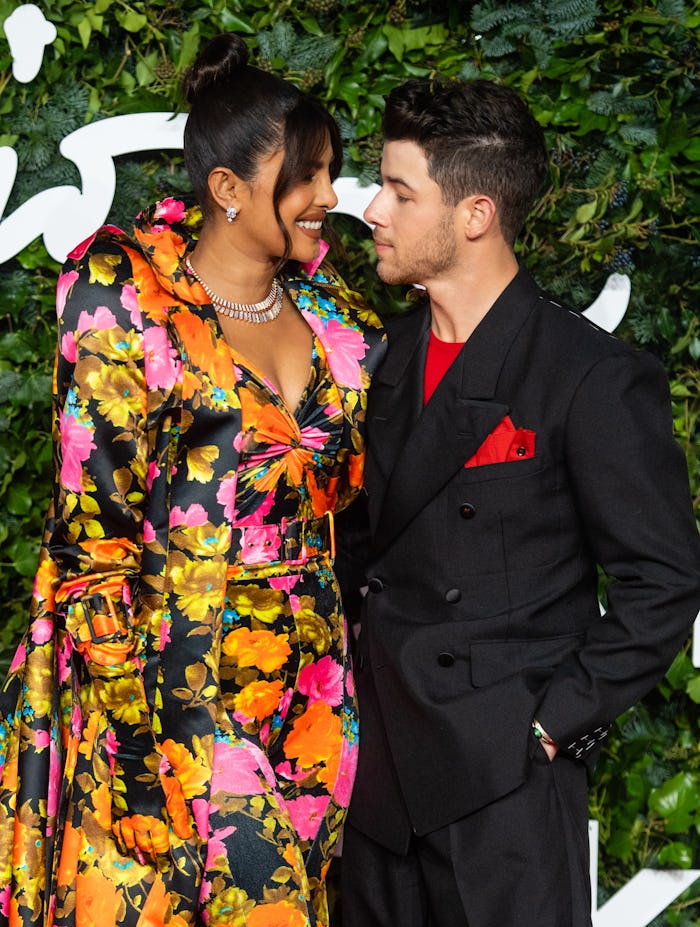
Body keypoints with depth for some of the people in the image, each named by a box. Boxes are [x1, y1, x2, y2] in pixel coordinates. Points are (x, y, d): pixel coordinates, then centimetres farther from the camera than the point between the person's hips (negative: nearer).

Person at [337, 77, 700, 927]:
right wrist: (358, 664, 8)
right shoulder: (396, 353, 8)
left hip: (505, 776, -6)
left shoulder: (593, 378, -13)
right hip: (382, 756, 6)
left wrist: (554, 722, -13)